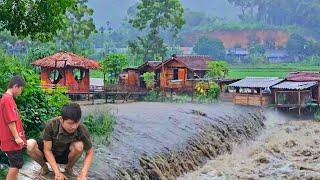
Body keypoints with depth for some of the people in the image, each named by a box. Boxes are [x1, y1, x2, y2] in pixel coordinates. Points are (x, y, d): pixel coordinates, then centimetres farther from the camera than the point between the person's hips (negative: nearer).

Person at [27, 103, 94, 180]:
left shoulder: (82, 130, -26)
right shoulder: (51, 125, -30)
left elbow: (90, 152, -15)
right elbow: (47, 150, -23)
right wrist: (57, 172, -30)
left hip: (66, 156, 1)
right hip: (49, 155, 0)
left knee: (79, 146, -32)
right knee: (30, 144, -29)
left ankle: (69, 168, 1)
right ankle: (44, 167, 1)